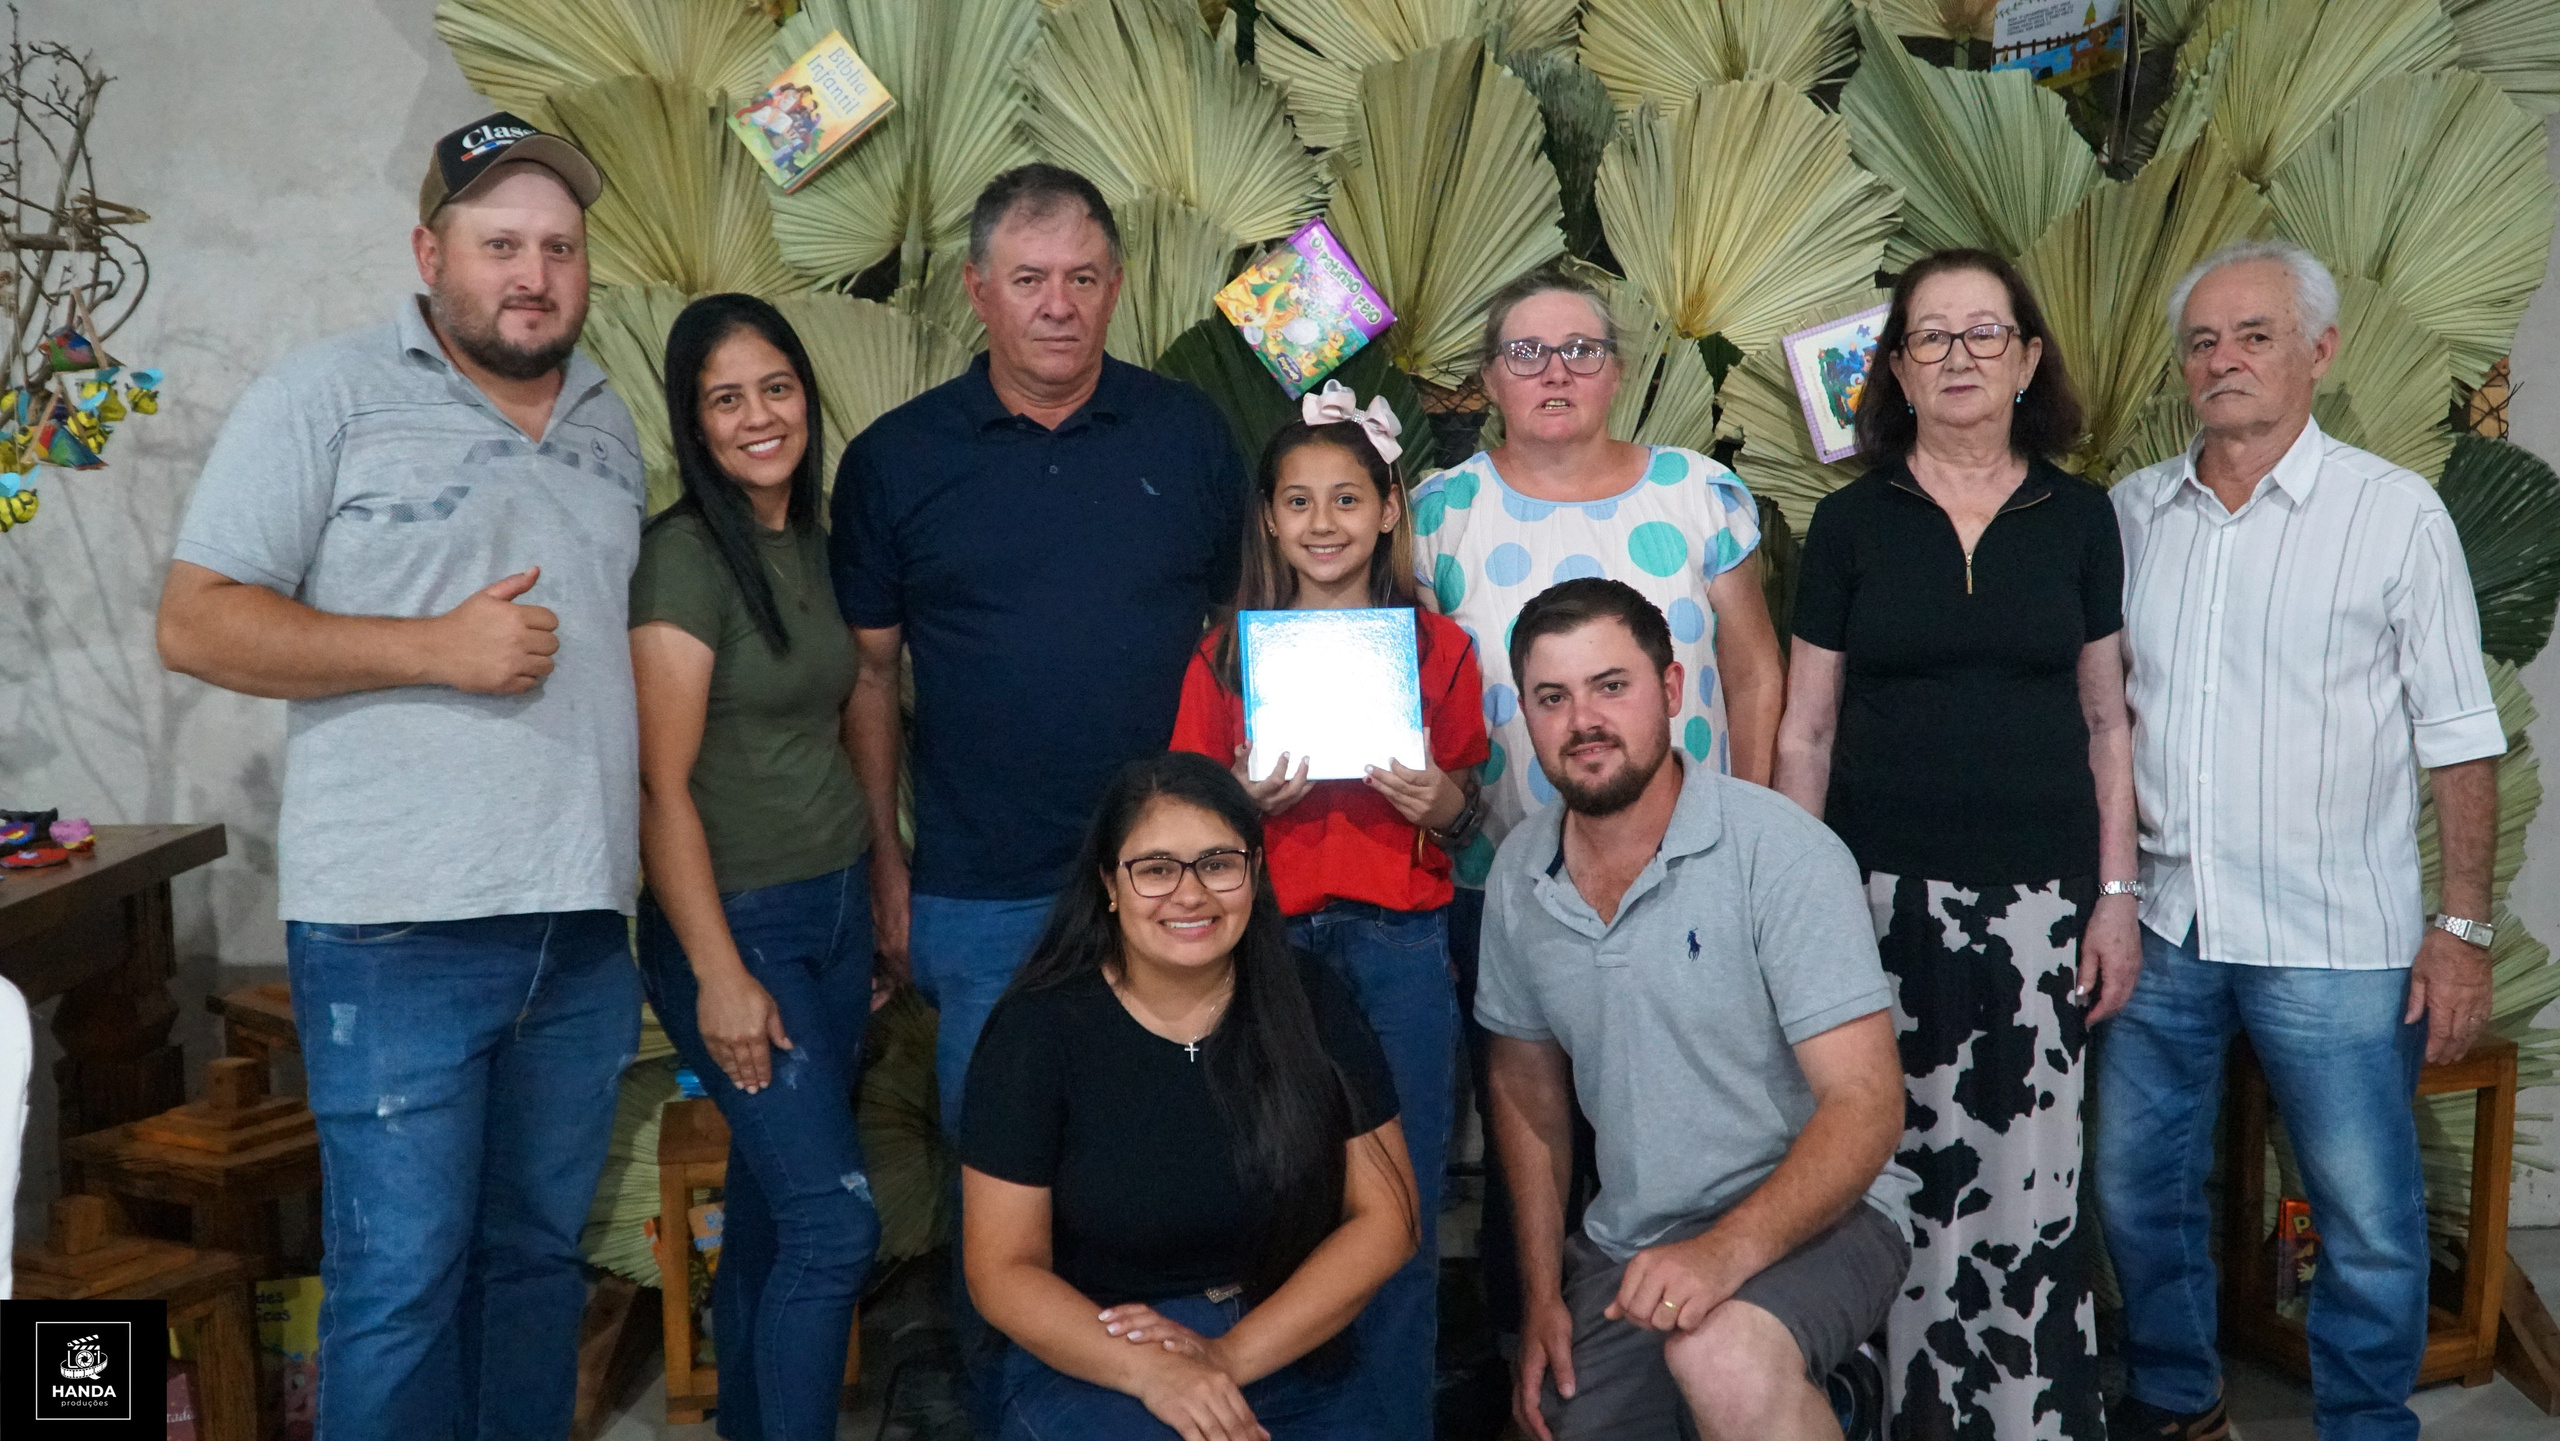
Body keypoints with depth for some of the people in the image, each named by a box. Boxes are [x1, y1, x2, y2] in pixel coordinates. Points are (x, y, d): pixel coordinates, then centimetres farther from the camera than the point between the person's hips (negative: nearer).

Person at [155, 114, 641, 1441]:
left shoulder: (610, 424, 16)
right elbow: (196, 624, -7)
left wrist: (653, 876, 11)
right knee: (401, 1278, 0)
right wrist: (436, 646, -17)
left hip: (584, 927, 6)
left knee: (538, 1253, 15)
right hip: (402, 930, -5)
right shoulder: (329, 396, -2)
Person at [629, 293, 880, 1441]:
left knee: (771, 1214, 14)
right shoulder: (684, 558, -13)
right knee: (835, 1219, -9)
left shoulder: (813, 543, 10)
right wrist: (719, 974, -17)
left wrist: (876, 894, 13)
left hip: (835, 907, 7)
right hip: (736, 918, -7)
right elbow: (663, 786, -16)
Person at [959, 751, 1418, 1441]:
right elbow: (1003, 1269, -4)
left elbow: (1383, 1217, 0)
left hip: (1291, 1359, 4)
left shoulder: (1309, 1003, 1)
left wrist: (1231, 1356, -11)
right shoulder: (1038, 1029, -4)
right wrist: (1149, 1370, -20)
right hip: (1086, 1366, -3)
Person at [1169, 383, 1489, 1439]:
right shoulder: (1226, 655, 6)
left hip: (1399, 946, 0)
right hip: (1267, 945, 0)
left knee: (1400, 1208, 2)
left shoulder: (1439, 649, 6)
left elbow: (1466, 816, 12)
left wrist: (1441, 803, -10)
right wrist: (1247, 797, -12)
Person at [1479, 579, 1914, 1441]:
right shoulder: (1518, 875, 1)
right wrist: (1542, 1296, 8)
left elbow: (1866, 1108, -21)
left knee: (1724, 1358, -34)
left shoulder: (1782, 853, -17)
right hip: (1625, 1242, 6)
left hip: (1808, 1214, -5)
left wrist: (1726, 1251, -34)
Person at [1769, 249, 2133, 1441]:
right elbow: (1806, 730, 4)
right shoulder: (1851, 522, 3)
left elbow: (2107, 721, 9)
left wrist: (2116, 897, 4)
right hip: (1886, 895, 0)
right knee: (1901, 1177, 3)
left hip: (2036, 898, 1)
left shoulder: (2079, 518, 7)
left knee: (2030, 1185, 1)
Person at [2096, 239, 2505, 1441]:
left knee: (2370, 1224, 4)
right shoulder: (2134, 511, 6)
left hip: (2335, 942, -4)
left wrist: (2463, 925, -7)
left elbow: (2460, 739, -3)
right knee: (2138, 1191, 14)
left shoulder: (2396, 514, -4)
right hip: (2162, 925, 4)